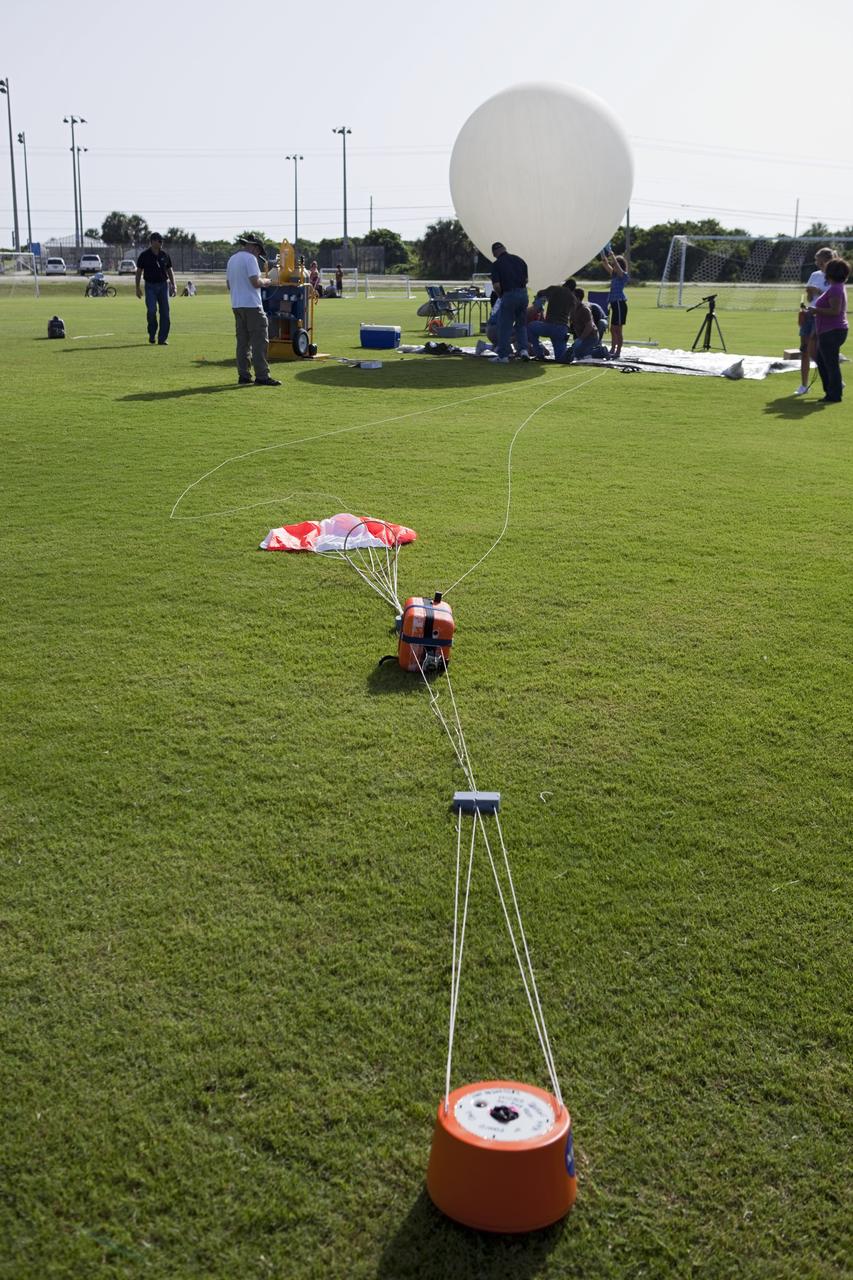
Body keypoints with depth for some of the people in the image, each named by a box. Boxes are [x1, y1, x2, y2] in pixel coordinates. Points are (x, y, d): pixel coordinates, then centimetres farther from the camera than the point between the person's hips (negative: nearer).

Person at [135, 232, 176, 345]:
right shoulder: (144, 255, -3)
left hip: (163, 285, 3)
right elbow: (139, 271, 3)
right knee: (151, 310, -15)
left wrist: (173, 285, 5)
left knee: (165, 312, -2)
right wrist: (138, 287, -1)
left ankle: (162, 338, 4)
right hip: (150, 286, -3)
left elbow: (169, 270, 14)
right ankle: (152, 335, 6)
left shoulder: (164, 255, 6)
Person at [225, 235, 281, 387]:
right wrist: (265, 281, 0)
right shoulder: (250, 258, -11)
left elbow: (229, 285, 21)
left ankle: (243, 375, 10)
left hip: (236, 305, 8)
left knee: (242, 341, 11)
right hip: (251, 305, -8)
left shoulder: (232, 259, 16)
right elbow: (255, 282, -19)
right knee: (260, 340, -6)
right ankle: (261, 376, -9)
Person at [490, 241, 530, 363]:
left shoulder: (496, 264, -5)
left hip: (509, 295, -5)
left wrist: (501, 296, 7)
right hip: (523, 293, 5)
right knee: (521, 324, 18)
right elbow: (526, 279, 11)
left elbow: (497, 286, -11)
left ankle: (503, 356, 6)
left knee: (504, 326, 4)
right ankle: (523, 349, 5)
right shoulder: (519, 259, 9)